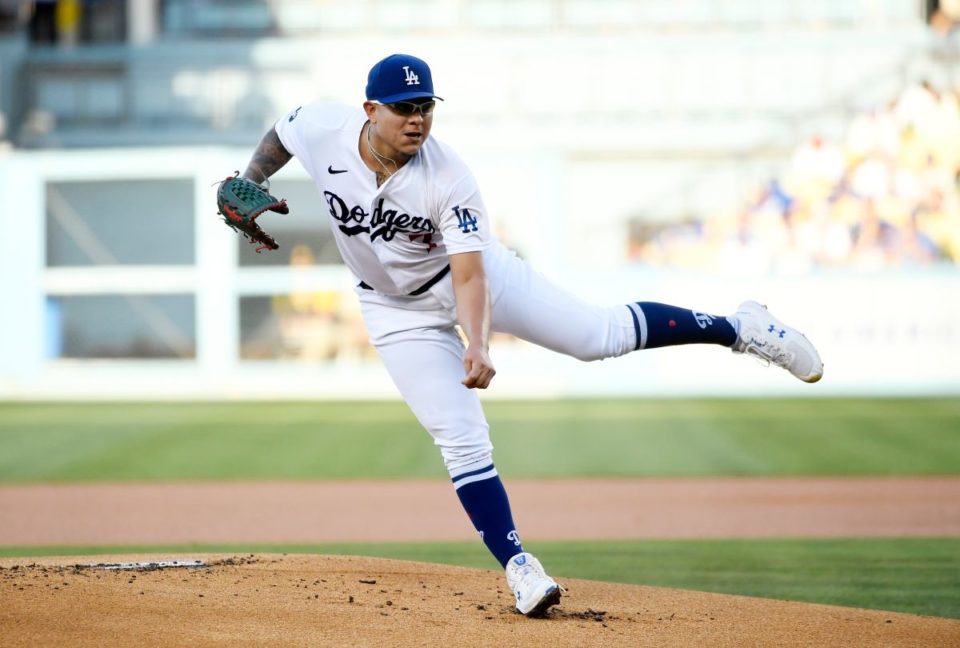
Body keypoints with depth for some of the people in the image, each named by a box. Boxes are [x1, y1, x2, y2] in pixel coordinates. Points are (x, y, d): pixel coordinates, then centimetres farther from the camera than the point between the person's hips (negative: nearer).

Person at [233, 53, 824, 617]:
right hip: (400, 310, 2)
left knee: (600, 334, -7)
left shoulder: (449, 177, -30)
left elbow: (469, 275, -34)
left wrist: (477, 344, -48)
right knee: (462, 440, -8)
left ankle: (739, 328, 10)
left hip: (474, 271, -2)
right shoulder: (321, 129, -23)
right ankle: (519, 567, 0)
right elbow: (280, 136, 2)